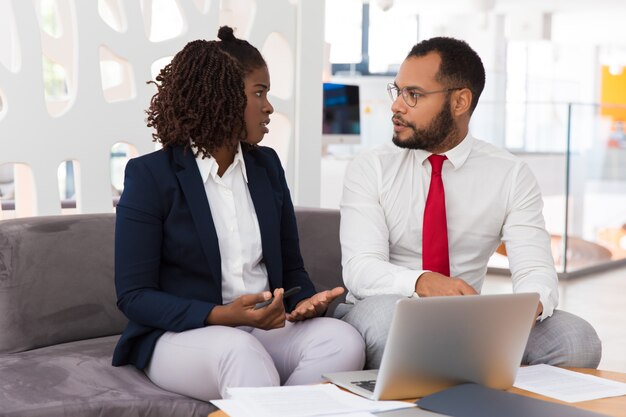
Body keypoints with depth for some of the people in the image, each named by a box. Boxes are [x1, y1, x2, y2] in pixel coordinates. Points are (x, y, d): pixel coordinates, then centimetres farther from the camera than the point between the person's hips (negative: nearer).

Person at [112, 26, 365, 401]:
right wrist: (222, 316, -22)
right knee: (239, 349, -39)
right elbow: (134, 295, -8)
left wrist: (305, 300, -10)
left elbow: (291, 267, 15)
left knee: (344, 340, -26)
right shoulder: (151, 175, -6)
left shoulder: (267, 166, 9)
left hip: (264, 330, 5)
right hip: (181, 335, -5)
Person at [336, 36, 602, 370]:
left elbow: (534, 270, -9)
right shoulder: (369, 168, -3)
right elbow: (360, 267, -15)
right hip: (377, 318, -1)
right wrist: (423, 282, -37)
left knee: (577, 339, -24)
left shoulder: (511, 176, 1)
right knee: (385, 311, -38)